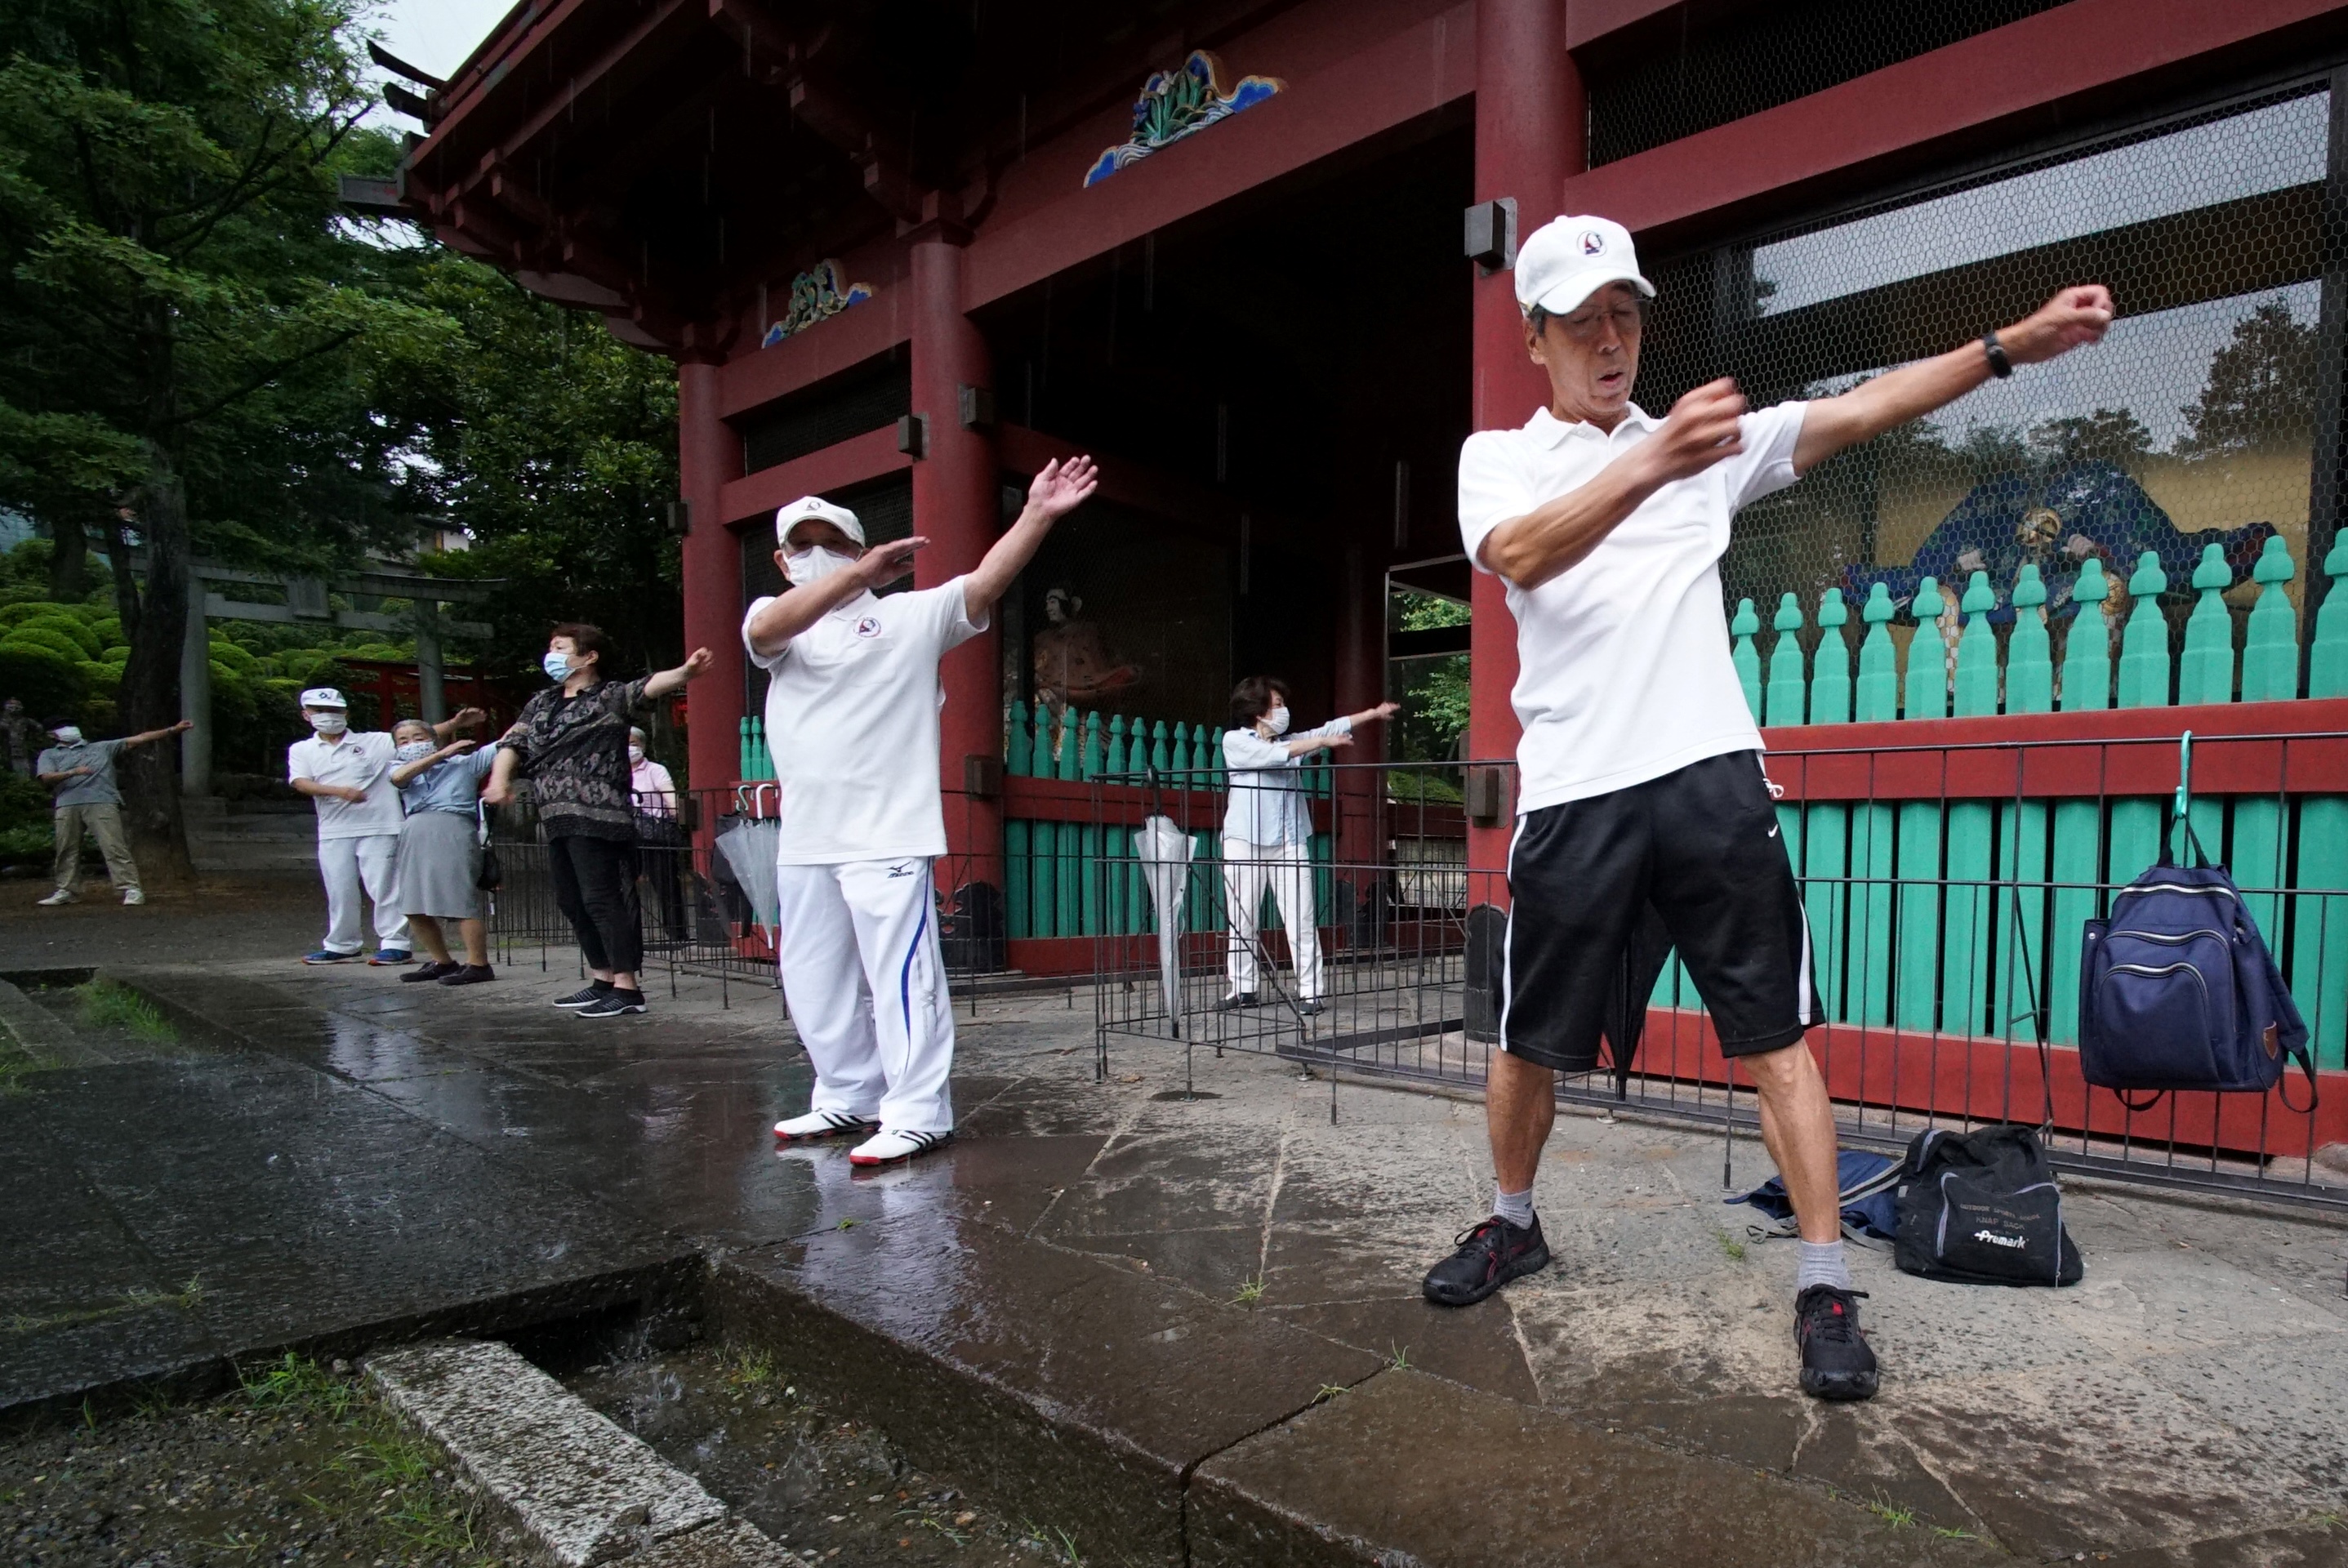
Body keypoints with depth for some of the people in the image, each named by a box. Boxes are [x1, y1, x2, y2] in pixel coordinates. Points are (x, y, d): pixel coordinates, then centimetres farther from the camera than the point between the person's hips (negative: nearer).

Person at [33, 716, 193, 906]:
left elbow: (139, 739, 18)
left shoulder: (103, 748, 23)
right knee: (67, 851, 5)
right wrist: (73, 772, -15)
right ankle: (67, 890, 17)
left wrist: (174, 729, 10)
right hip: (66, 805, 2)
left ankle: (132, 889, -15)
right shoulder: (49, 755, 22)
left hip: (102, 803, -2)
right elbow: (46, 777, 4)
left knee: (114, 847, -10)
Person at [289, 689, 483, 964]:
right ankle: (340, 946, 23)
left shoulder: (375, 742, 5)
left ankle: (395, 943, 2)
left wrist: (456, 723, -15)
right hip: (333, 832, 3)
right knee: (339, 892, 10)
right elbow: (301, 783, -2)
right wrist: (340, 791, -20)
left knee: (384, 888, -3)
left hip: (379, 828, -3)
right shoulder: (301, 750, 13)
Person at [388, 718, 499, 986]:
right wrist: (442, 754, -5)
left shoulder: (463, 762, 13)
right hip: (414, 835, 5)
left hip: (452, 830, -5)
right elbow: (399, 777, -2)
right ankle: (442, 962, 22)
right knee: (413, 908, 8)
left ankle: (478, 965, -4)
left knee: (462, 902, -9)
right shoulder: (400, 769, 22)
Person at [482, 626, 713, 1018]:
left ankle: (626, 988, -6)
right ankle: (603, 980, 22)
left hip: (596, 818, -8)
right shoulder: (541, 703, 19)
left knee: (601, 899, -10)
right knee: (571, 902, 12)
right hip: (557, 820, 8)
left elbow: (649, 687, -20)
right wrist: (500, 778, -4)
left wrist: (684, 672, -40)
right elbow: (514, 742, 16)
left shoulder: (610, 696, -3)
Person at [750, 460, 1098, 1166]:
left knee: (901, 975, -7)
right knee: (814, 981, 16)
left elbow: (985, 582, -11)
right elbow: (767, 630, -14)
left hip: (887, 835, -6)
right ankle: (847, 1098, 31)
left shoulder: (911, 614, 3)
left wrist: (1036, 516, -26)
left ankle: (917, 1112, 3)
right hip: (803, 840, 6)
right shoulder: (774, 620, 11)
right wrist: (859, 574, -29)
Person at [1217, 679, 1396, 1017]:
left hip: (1289, 842, 3)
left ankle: (1310, 991, -2)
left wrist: (1375, 713, 7)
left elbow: (1332, 728, 13)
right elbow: (1275, 756, -14)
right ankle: (1243, 989, 12)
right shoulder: (1234, 741, 1)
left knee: (1302, 919, -5)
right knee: (1242, 920, 2)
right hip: (1244, 841, -3)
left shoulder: (1289, 741, 17)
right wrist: (1323, 742, -13)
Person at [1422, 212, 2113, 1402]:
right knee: (1530, 1040, 9)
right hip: (1574, 794, -1)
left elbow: (1861, 410, 7)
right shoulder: (1499, 456, 8)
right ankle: (1513, 1225, 32)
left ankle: (1824, 1283, 12)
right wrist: (1652, 462, -29)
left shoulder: (1711, 437, 16)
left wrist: (2015, 342, -6)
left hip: (1710, 777, 1)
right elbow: (1519, 556, -14)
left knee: (1775, 1036, 0)